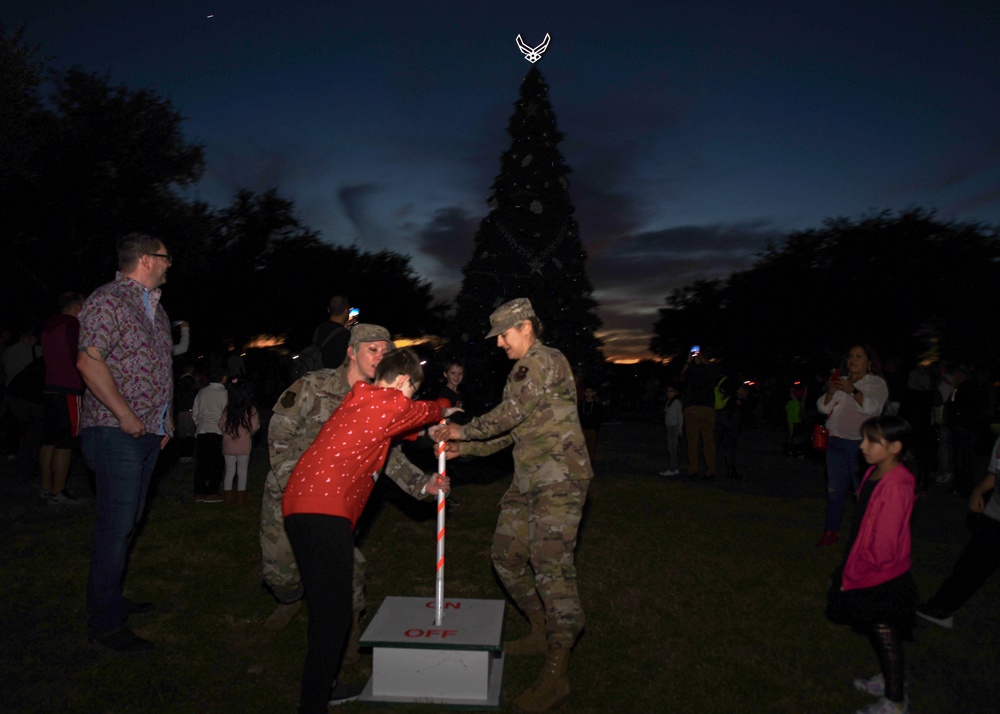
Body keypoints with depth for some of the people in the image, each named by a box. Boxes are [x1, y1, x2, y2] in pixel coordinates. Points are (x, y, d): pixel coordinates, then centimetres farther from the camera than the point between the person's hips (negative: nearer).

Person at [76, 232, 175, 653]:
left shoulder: (154, 307, 17)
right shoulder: (108, 301, -12)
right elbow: (89, 362, -21)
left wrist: (166, 417, 17)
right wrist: (125, 415, -21)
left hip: (148, 432, 9)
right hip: (116, 433, -9)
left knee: (128, 521, 17)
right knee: (116, 526, -4)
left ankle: (110, 599, 31)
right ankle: (104, 624, 7)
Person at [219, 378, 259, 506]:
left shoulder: (228, 410, -8)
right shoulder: (251, 410, -12)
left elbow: (221, 425, -2)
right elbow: (255, 427, -6)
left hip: (228, 446, 1)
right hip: (244, 446, -1)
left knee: (229, 471, 12)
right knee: (242, 471, 9)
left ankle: (227, 498, 17)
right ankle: (240, 499, 12)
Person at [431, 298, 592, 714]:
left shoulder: (545, 360, -9)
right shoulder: (525, 369, 20)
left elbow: (511, 413, -17)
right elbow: (512, 431, 21)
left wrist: (464, 430, -4)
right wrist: (464, 448, 11)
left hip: (560, 476, -10)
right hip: (529, 479, 10)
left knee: (551, 565, -12)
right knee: (507, 555, 13)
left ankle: (557, 674, -4)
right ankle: (542, 633, 31)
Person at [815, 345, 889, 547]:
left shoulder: (876, 383, -1)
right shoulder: (840, 381, 12)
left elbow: (872, 407, -19)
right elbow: (823, 408, 6)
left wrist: (853, 391, -32)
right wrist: (830, 392, -12)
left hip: (860, 445, -5)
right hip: (836, 443, 5)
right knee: (834, 490, 10)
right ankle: (830, 531, 19)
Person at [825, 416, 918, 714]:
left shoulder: (895, 487, -29)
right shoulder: (875, 474, -2)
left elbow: (883, 547, -26)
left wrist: (850, 577, -15)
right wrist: (849, 571, 13)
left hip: (883, 580, -8)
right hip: (868, 574, 8)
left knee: (885, 637, 11)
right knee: (877, 633, 25)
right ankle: (887, 679, 47)